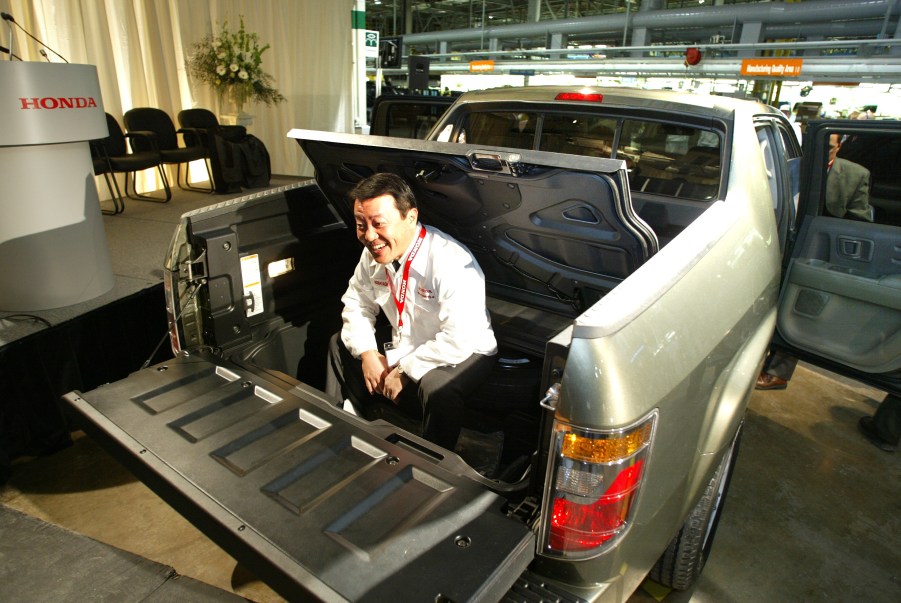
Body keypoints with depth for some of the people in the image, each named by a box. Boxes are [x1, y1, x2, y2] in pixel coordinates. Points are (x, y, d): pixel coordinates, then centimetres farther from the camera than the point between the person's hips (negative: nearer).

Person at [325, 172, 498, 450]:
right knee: (340, 344, 10)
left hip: (464, 353, -7)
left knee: (436, 387, -37)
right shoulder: (373, 253, -8)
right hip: (406, 343, 8)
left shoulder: (452, 263, -32)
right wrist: (367, 353, -10)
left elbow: (459, 341, -34)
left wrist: (404, 371, -24)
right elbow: (357, 303, 5)